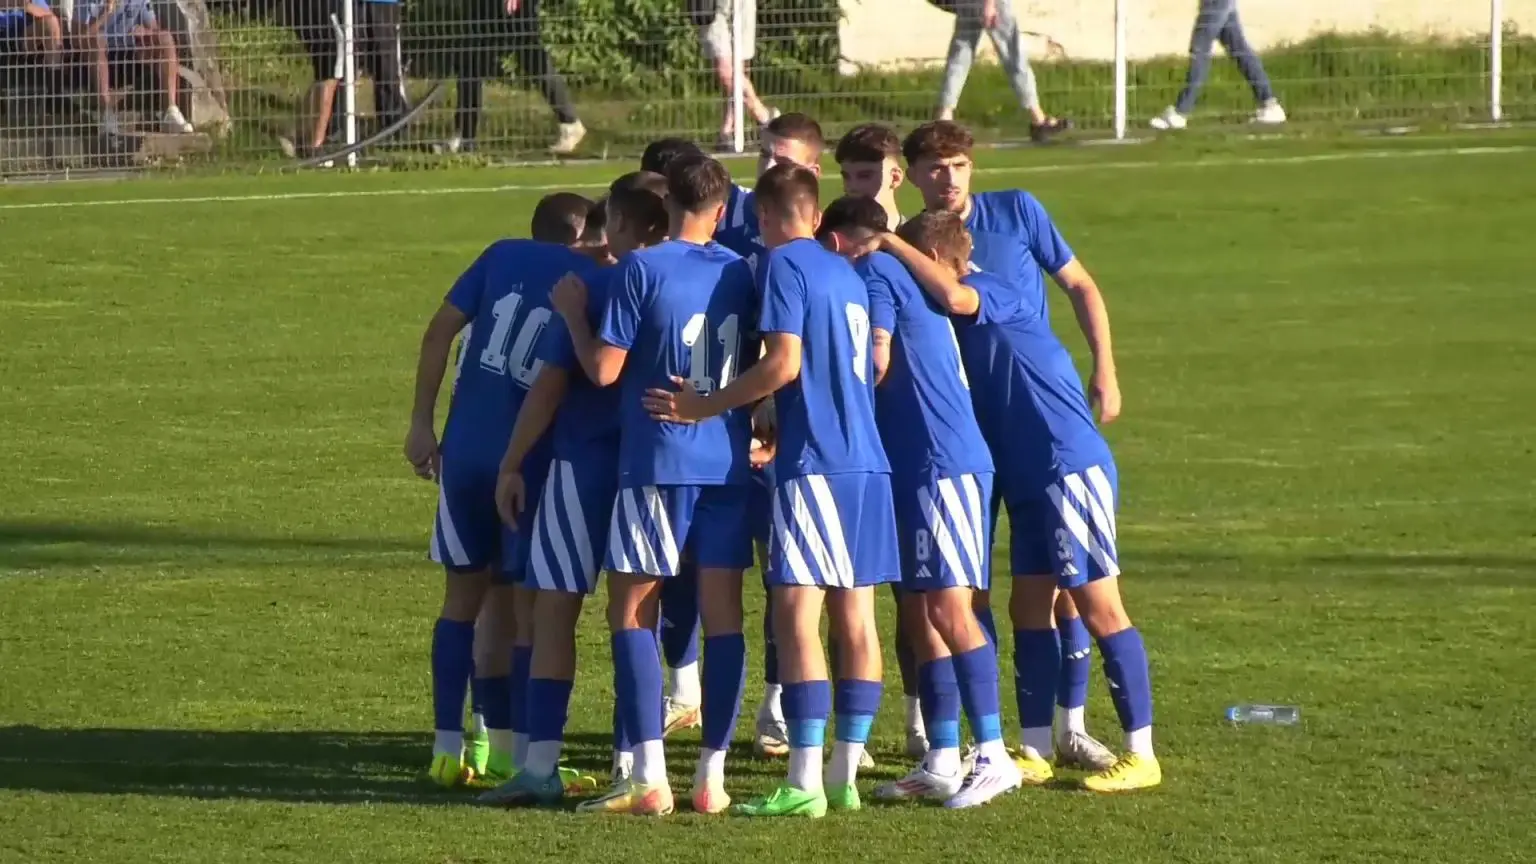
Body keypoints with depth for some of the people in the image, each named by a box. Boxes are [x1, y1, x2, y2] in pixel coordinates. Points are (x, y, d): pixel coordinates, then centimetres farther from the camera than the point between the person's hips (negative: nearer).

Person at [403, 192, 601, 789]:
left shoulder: (503, 257, 9)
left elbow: (441, 330, 3)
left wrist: (421, 423, 5)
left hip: (466, 450, 3)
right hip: (533, 462, -3)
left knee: (465, 594, 14)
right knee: (531, 605, 7)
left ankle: (448, 749, 11)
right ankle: (516, 752, 4)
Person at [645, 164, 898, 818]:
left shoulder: (784, 264, -6)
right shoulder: (848, 273, 18)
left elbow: (784, 363, -17)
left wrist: (706, 407, -10)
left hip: (813, 462, -8)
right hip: (866, 462, 8)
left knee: (795, 615, -9)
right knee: (855, 618, 9)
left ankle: (805, 782, -14)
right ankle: (845, 775, 11)